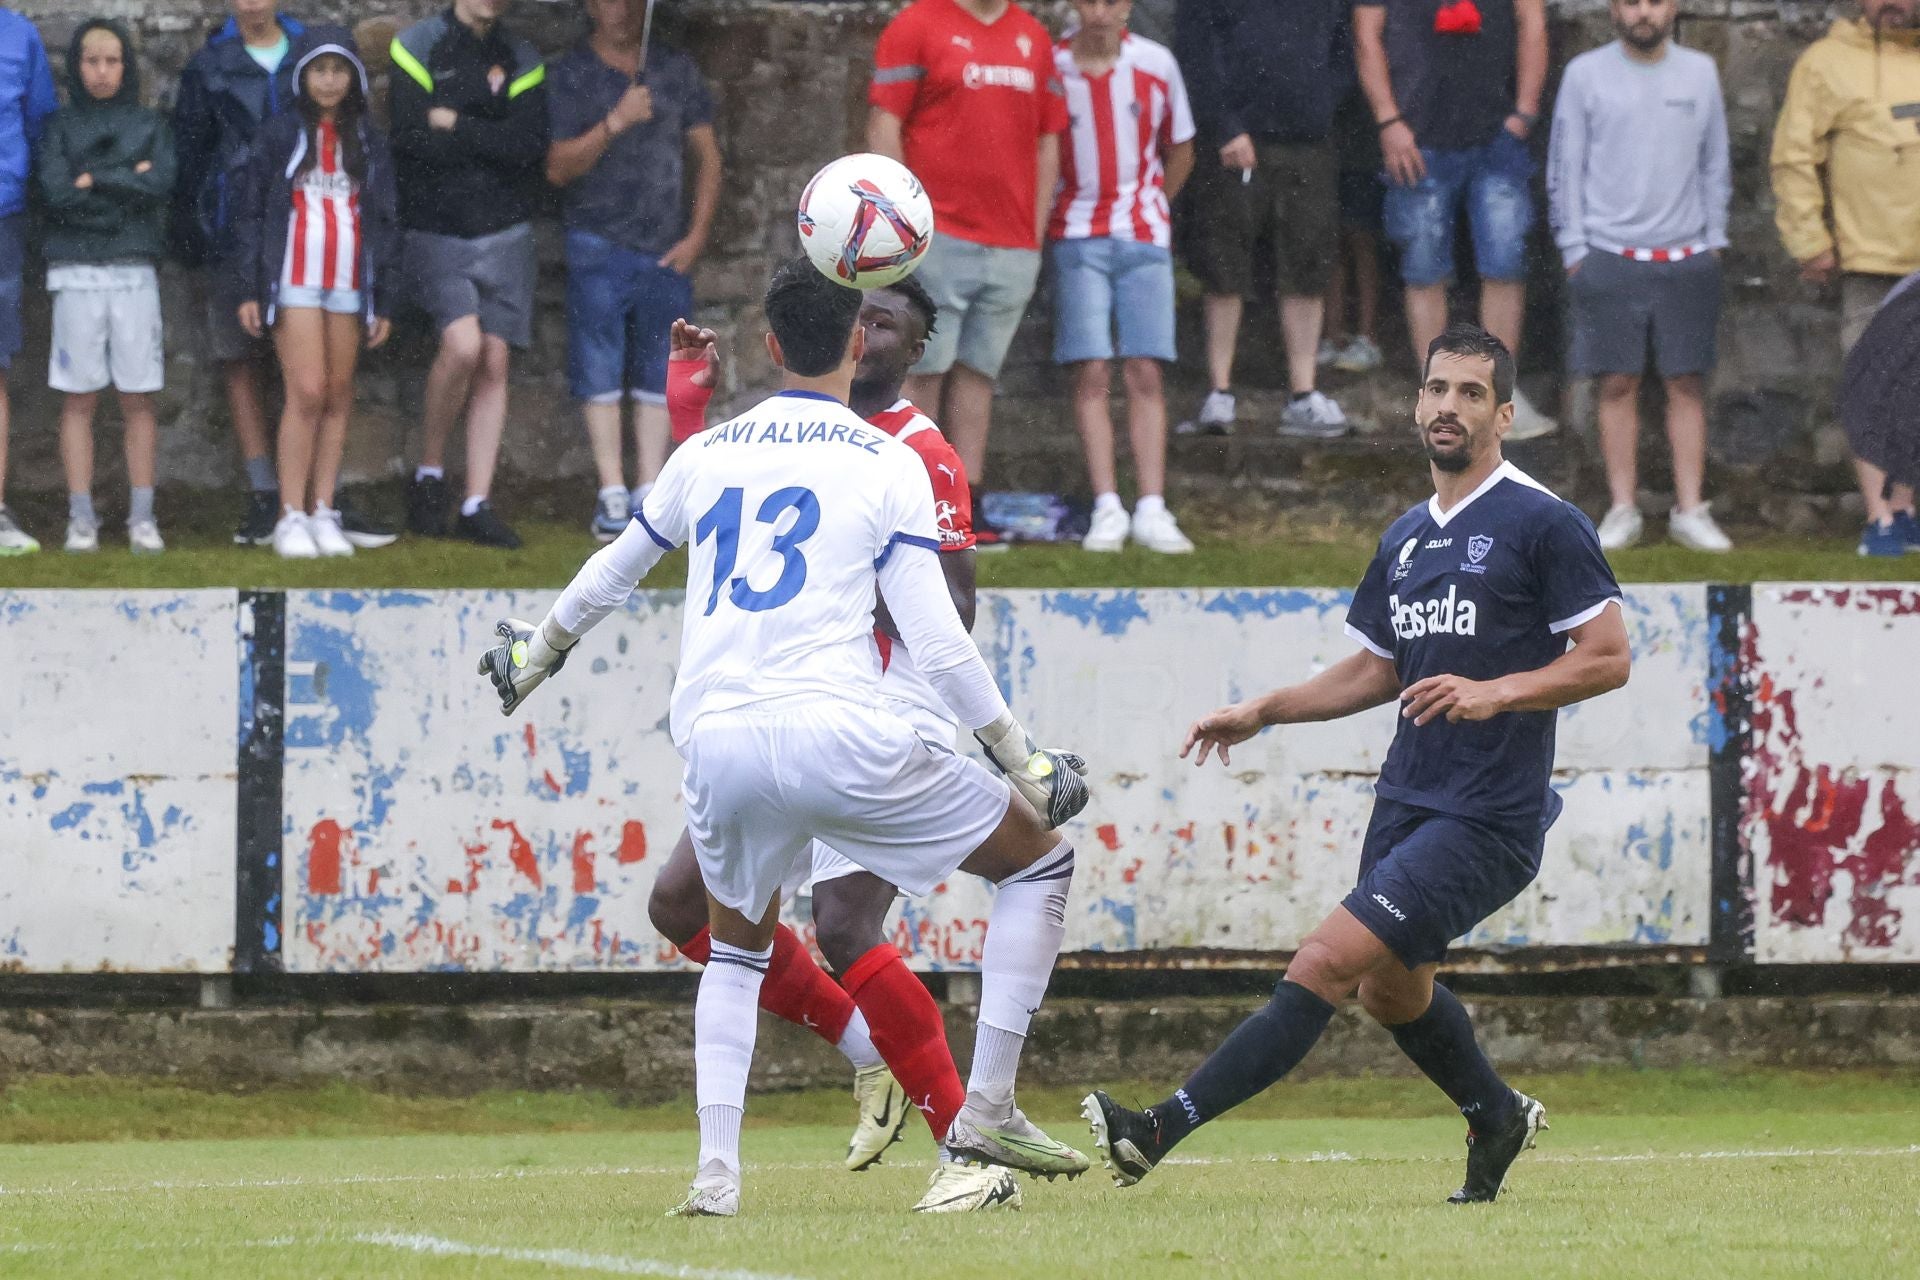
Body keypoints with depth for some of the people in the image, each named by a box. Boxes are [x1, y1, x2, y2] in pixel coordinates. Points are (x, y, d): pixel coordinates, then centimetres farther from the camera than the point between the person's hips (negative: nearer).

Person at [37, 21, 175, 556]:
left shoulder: (150, 125, 12)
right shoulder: (61, 127, 9)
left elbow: (162, 186, -5)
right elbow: (56, 194, -6)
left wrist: (95, 181, -6)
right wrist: (128, 181, -5)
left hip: (135, 271, 1)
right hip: (76, 271, -1)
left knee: (138, 399, -1)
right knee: (79, 399, -2)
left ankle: (143, 517, 2)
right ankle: (81, 517, 0)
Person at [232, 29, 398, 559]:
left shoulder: (370, 143, 11)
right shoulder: (279, 135, 3)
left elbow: (386, 224, 13)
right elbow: (251, 212, 3)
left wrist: (384, 301, 9)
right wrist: (248, 289, -3)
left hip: (350, 285, 3)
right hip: (295, 280, -3)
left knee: (338, 400, 2)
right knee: (307, 394, -12)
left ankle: (324, 514, 5)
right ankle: (292, 518, -11)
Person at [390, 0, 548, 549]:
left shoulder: (522, 62, 8)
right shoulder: (419, 47, -1)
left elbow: (530, 147, -7)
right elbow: (412, 140, -13)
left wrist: (456, 125, -11)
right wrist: (490, 140, -6)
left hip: (503, 235, 3)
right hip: (434, 232, -3)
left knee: (493, 360, 0)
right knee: (463, 342, -21)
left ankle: (477, 505, 5)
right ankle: (429, 472, -1)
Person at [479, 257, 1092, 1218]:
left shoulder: (705, 454, 16)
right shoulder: (888, 465, 4)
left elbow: (610, 574, 32)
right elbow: (936, 644, -3)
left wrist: (536, 657, 51)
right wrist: (1022, 760, 5)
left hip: (713, 742, 4)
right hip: (834, 736, -4)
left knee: (737, 946, 29)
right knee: (1039, 855, 13)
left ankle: (716, 1170, 10)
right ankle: (986, 1111, 6)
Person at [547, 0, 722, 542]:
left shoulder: (676, 70, 9)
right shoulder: (571, 75, 1)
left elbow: (707, 156, 12)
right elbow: (557, 167, -7)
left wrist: (697, 235, 2)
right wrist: (615, 122, -19)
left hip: (667, 248, 2)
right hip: (599, 246, -2)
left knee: (658, 374, 2)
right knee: (600, 373, -4)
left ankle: (651, 492, 4)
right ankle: (612, 493, -2)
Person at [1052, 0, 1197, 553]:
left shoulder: (1156, 65, 1)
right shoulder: (1050, 67, -4)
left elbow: (1180, 150, 14)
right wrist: (1046, 217, 6)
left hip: (1145, 237, 1)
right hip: (1077, 236, -1)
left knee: (1145, 372, -4)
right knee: (1091, 373, -7)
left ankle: (1152, 509, -5)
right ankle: (1107, 508, -7)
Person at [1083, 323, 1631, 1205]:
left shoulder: (1543, 524, -8)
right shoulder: (1405, 539, 15)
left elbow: (1609, 658, -10)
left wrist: (1496, 692, -21)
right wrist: (1261, 712, 18)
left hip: (1487, 823, -8)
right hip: (1406, 800, 8)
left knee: (1329, 960, -17)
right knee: (1392, 988, 20)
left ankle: (1166, 1128, -23)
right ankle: (1498, 1118, 46)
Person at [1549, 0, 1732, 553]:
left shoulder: (1700, 72, 8)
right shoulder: (1586, 74, 2)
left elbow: (1715, 164, 14)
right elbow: (1564, 168, 3)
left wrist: (1714, 241, 7)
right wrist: (1575, 252, -3)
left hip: (1687, 256, 2)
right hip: (1611, 254, -2)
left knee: (1687, 384, 1)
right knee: (1618, 384, 0)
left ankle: (1690, 511, 3)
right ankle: (1623, 509, 5)